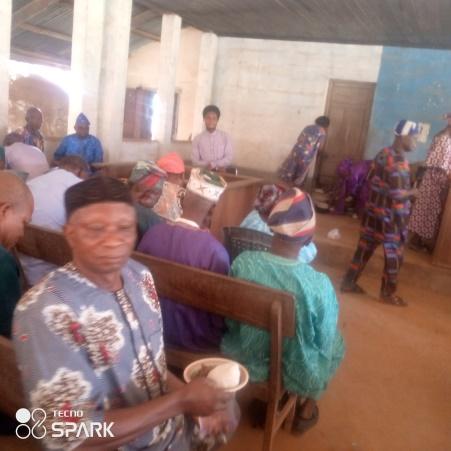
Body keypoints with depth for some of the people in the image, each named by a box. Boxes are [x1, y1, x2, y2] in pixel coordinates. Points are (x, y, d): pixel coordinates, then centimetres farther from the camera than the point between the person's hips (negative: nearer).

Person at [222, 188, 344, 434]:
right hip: (297, 374, -2)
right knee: (336, 344, 27)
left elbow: (230, 320, -6)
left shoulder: (243, 262, -22)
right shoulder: (319, 284, -29)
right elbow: (325, 344, -12)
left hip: (245, 362, 3)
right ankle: (305, 406, 39)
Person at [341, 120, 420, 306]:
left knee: (364, 248, 16)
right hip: (389, 218, -8)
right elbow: (398, 195, -23)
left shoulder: (383, 153, 6)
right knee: (394, 257, 7)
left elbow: (371, 179, 13)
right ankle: (387, 293, 20)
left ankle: (348, 283, 23)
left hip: (373, 212, 8)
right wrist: (413, 191, -6)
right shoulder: (399, 162, -20)